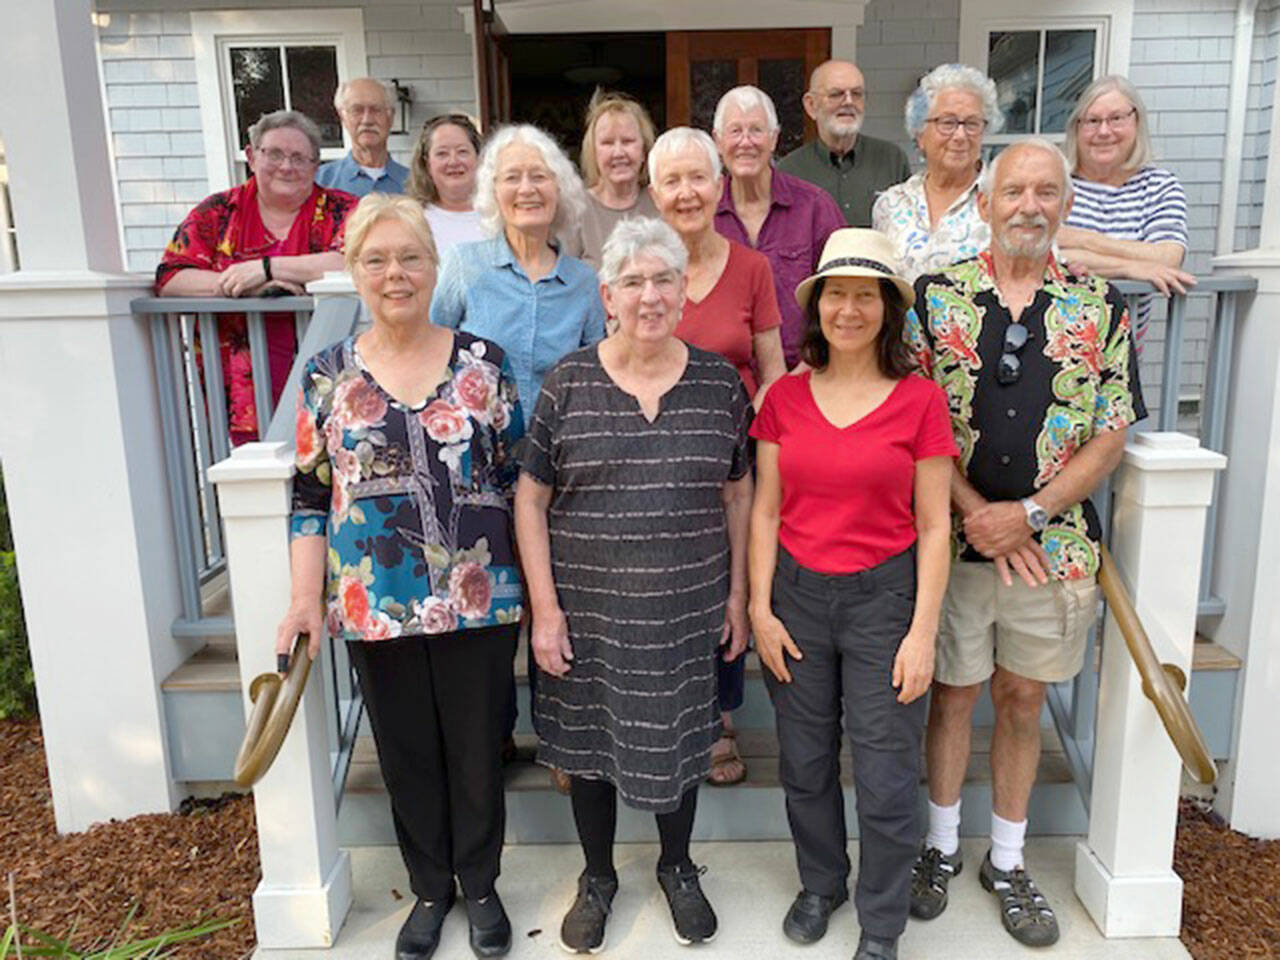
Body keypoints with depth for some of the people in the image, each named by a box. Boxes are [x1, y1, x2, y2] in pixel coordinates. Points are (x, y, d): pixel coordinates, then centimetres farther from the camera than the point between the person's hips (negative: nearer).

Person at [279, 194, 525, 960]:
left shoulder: (484, 363, -2)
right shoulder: (327, 375, 1)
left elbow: (518, 480, 1)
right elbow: (311, 499, 3)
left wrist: (536, 581, -3)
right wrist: (305, 599, -5)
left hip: (480, 602, -1)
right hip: (375, 608, 1)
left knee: (477, 749, 12)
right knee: (407, 753, 16)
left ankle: (480, 883, 37)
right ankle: (430, 889, 39)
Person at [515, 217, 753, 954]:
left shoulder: (719, 381, -2)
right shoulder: (569, 383, -6)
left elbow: (738, 491, 5)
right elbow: (531, 499, -4)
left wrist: (738, 592, 3)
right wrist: (544, 607, -7)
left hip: (687, 606, 1)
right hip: (588, 605, 0)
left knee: (680, 737, 17)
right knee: (589, 741, 15)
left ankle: (678, 867, 43)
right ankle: (598, 877, 40)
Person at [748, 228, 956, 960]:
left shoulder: (920, 400, -6)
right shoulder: (785, 397, 2)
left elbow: (934, 528, -4)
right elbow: (765, 510, 4)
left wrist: (923, 632, -8)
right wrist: (760, 608, -1)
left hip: (883, 595, -2)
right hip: (798, 594, 3)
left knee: (887, 778, 5)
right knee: (805, 764, 15)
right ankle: (821, 885, 42)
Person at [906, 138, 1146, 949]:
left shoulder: (1100, 306, 1)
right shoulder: (936, 295, -2)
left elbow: (1111, 435, -1)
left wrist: (1030, 513, -13)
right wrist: (976, 515, -14)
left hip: (1053, 544, 1)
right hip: (953, 539, -1)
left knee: (1023, 699, 14)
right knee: (954, 695, 12)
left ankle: (1007, 860, 32)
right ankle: (943, 845, 33)